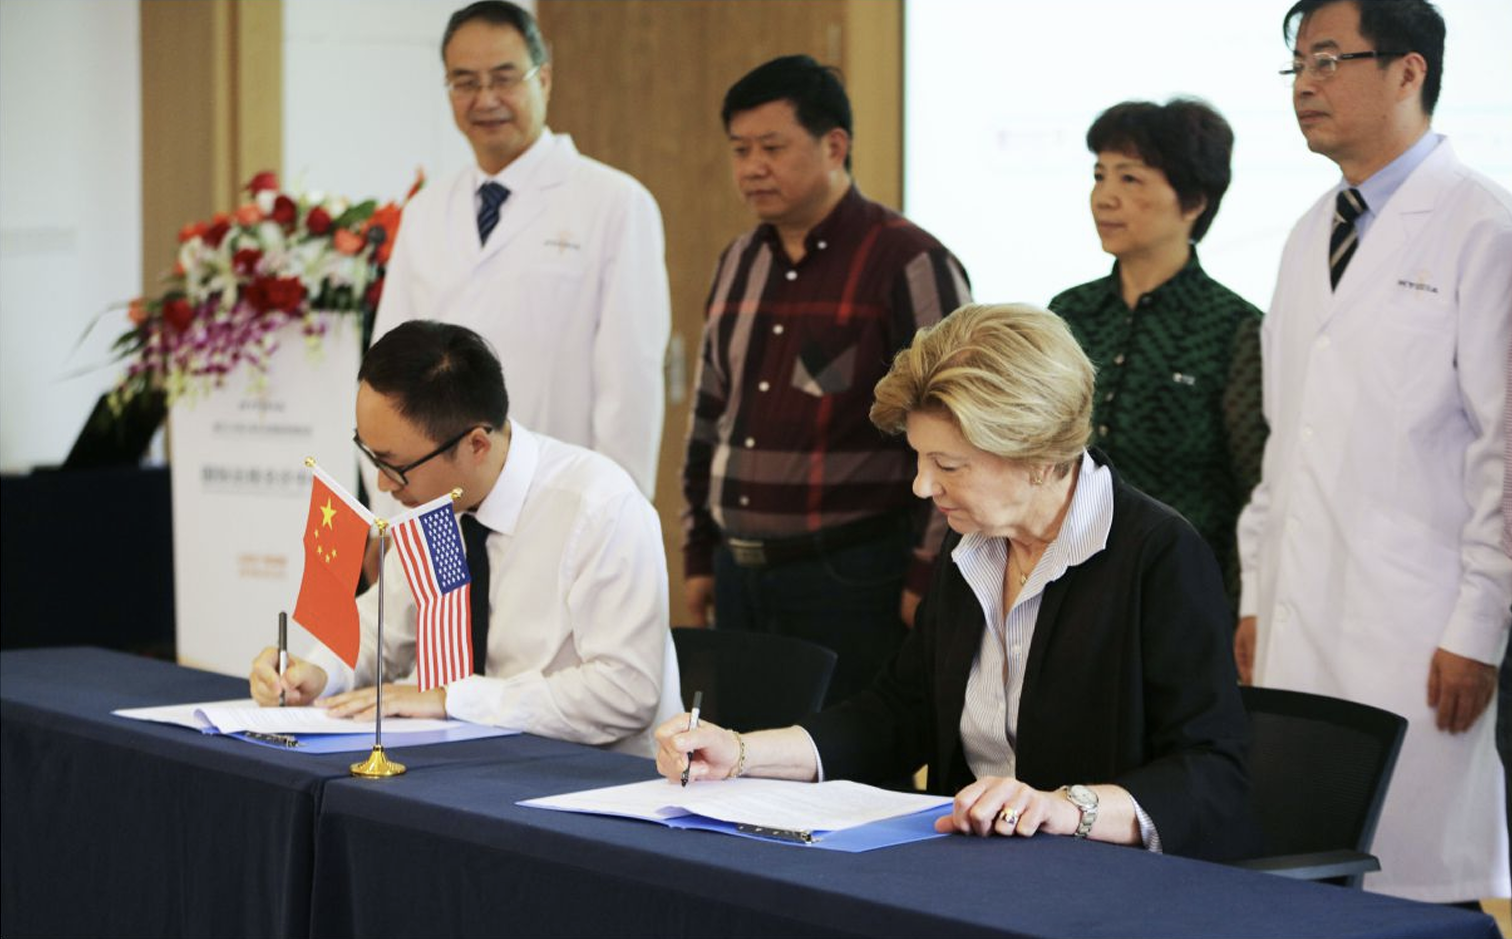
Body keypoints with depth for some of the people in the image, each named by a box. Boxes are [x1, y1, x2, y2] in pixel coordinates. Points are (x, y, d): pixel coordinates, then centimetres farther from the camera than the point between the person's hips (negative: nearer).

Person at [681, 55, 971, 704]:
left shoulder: (910, 264, -8)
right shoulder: (739, 264, 14)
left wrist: (926, 577, -13)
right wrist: (700, 555, 19)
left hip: (853, 579, -7)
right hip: (739, 576, 7)